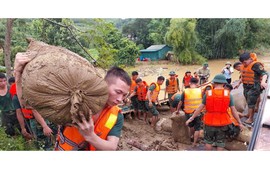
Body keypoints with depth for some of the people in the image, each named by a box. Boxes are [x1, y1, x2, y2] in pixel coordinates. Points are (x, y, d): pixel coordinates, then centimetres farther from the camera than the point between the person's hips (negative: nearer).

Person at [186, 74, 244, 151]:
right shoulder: (228, 94, -6)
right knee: (220, 144, 14)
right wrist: (240, 123, 8)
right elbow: (233, 110, -4)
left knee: (208, 141, 21)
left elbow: (200, 108, -4)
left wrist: (192, 118, 6)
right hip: (223, 124, 0)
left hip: (209, 122, 0)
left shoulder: (208, 94, -7)